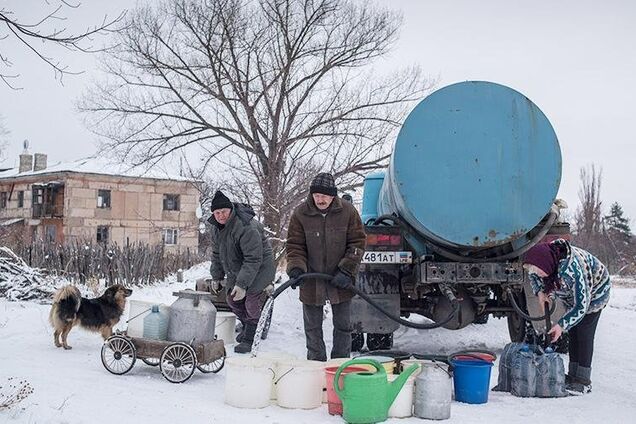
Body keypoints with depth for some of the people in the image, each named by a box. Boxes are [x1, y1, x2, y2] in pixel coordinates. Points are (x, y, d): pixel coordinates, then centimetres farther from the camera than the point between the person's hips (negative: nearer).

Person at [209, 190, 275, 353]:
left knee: (252, 303, -12)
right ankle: (247, 328, 37)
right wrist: (216, 276, 13)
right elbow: (217, 254, 12)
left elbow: (253, 260, -33)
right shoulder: (217, 227, -3)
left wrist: (242, 284, -36)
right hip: (236, 270, 9)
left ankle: (248, 340, -1)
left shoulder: (246, 227, -32)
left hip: (258, 269, -8)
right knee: (233, 300, 14)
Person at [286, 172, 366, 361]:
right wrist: (296, 267, -20)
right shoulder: (300, 214, -8)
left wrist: (347, 270, -12)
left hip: (340, 282, 0)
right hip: (311, 282, 0)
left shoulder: (348, 211, -7)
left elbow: (358, 242, -3)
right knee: (312, 327, 10)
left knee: (343, 325, 11)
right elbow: (294, 245, -2)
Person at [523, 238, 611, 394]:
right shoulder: (541, 261, -22)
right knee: (572, 330, 4)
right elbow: (532, 274, 4)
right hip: (572, 293, 7)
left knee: (584, 332, -13)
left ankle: (583, 381, -11)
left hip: (594, 291, -7)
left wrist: (562, 324, -35)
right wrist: (539, 291, -14)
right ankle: (573, 375, 10)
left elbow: (582, 304, -35)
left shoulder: (570, 269, -43)